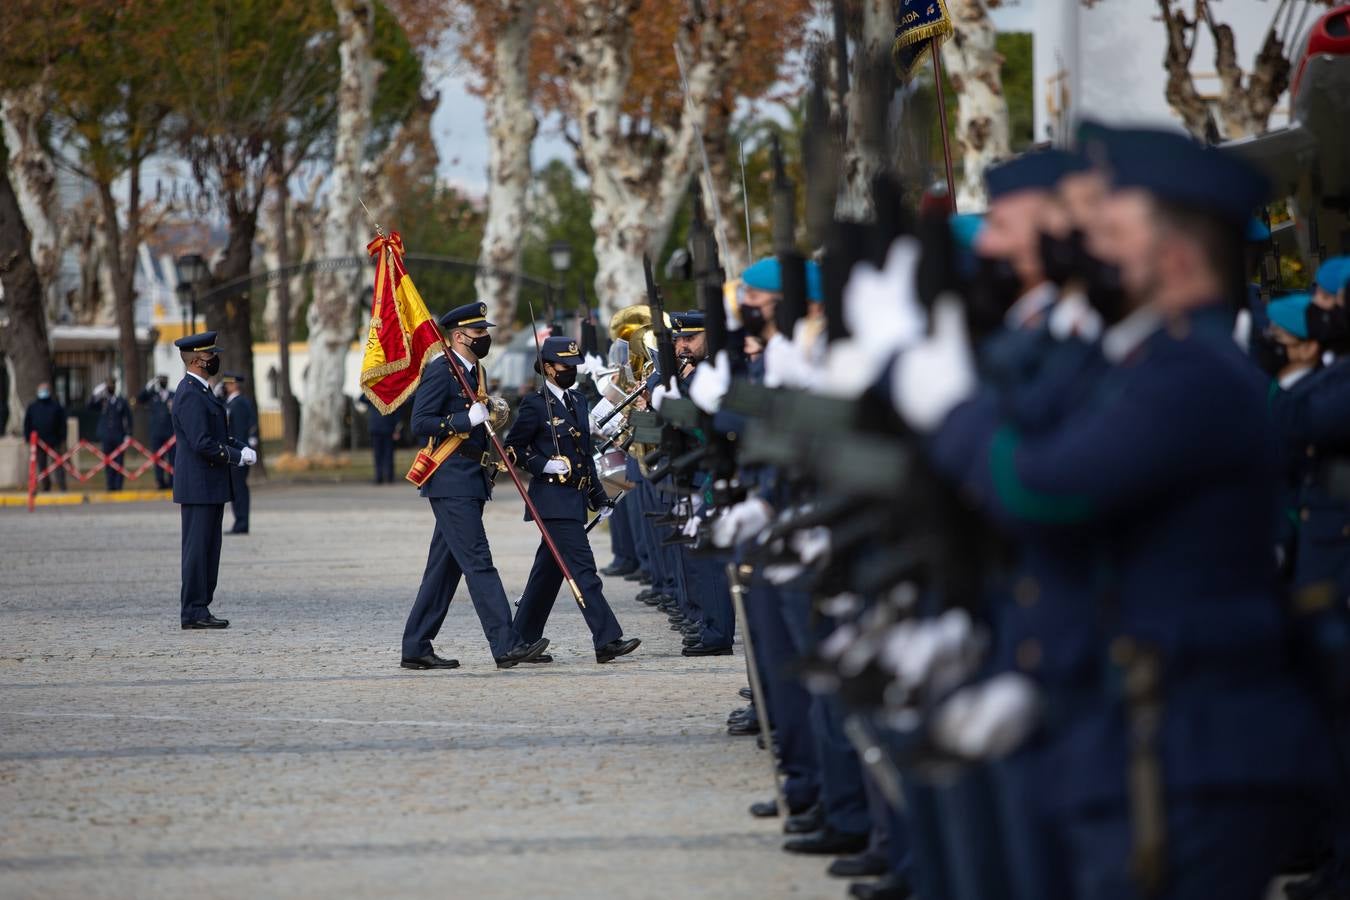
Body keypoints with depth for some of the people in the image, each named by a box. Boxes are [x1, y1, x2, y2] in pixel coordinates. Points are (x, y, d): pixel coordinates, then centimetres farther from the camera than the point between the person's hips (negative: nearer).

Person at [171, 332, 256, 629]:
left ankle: (199, 609, 15)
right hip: (198, 487, -10)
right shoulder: (190, 394, -16)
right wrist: (237, 457, -13)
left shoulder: (201, 391, 17)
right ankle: (194, 612, -4)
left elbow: (218, 435, 22)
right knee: (198, 548, -7)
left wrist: (242, 448, 5)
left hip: (210, 487, 10)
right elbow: (203, 444, -22)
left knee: (208, 549, 11)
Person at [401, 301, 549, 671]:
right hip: (451, 483, -10)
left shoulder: (475, 373, 18)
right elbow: (420, 423, -18)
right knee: (478, 563, -12)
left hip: (470, 483, 10)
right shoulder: (441, 370, -11)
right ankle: (507, 645, -16)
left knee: (445, 567, 10)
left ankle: (416, 647, 13)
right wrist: (467, 419, -21)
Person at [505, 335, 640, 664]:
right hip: (553, 498, -8)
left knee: (549, 571, 12)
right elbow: (514, 447, -6)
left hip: (574, 498, 8)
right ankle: (607, 641, -18)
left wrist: (599, 497, 21)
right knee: (583, 568, -14)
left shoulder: (578, 401, 16)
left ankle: (523, 640, 20)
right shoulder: (535, 404, -7)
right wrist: (544, 465, -19)